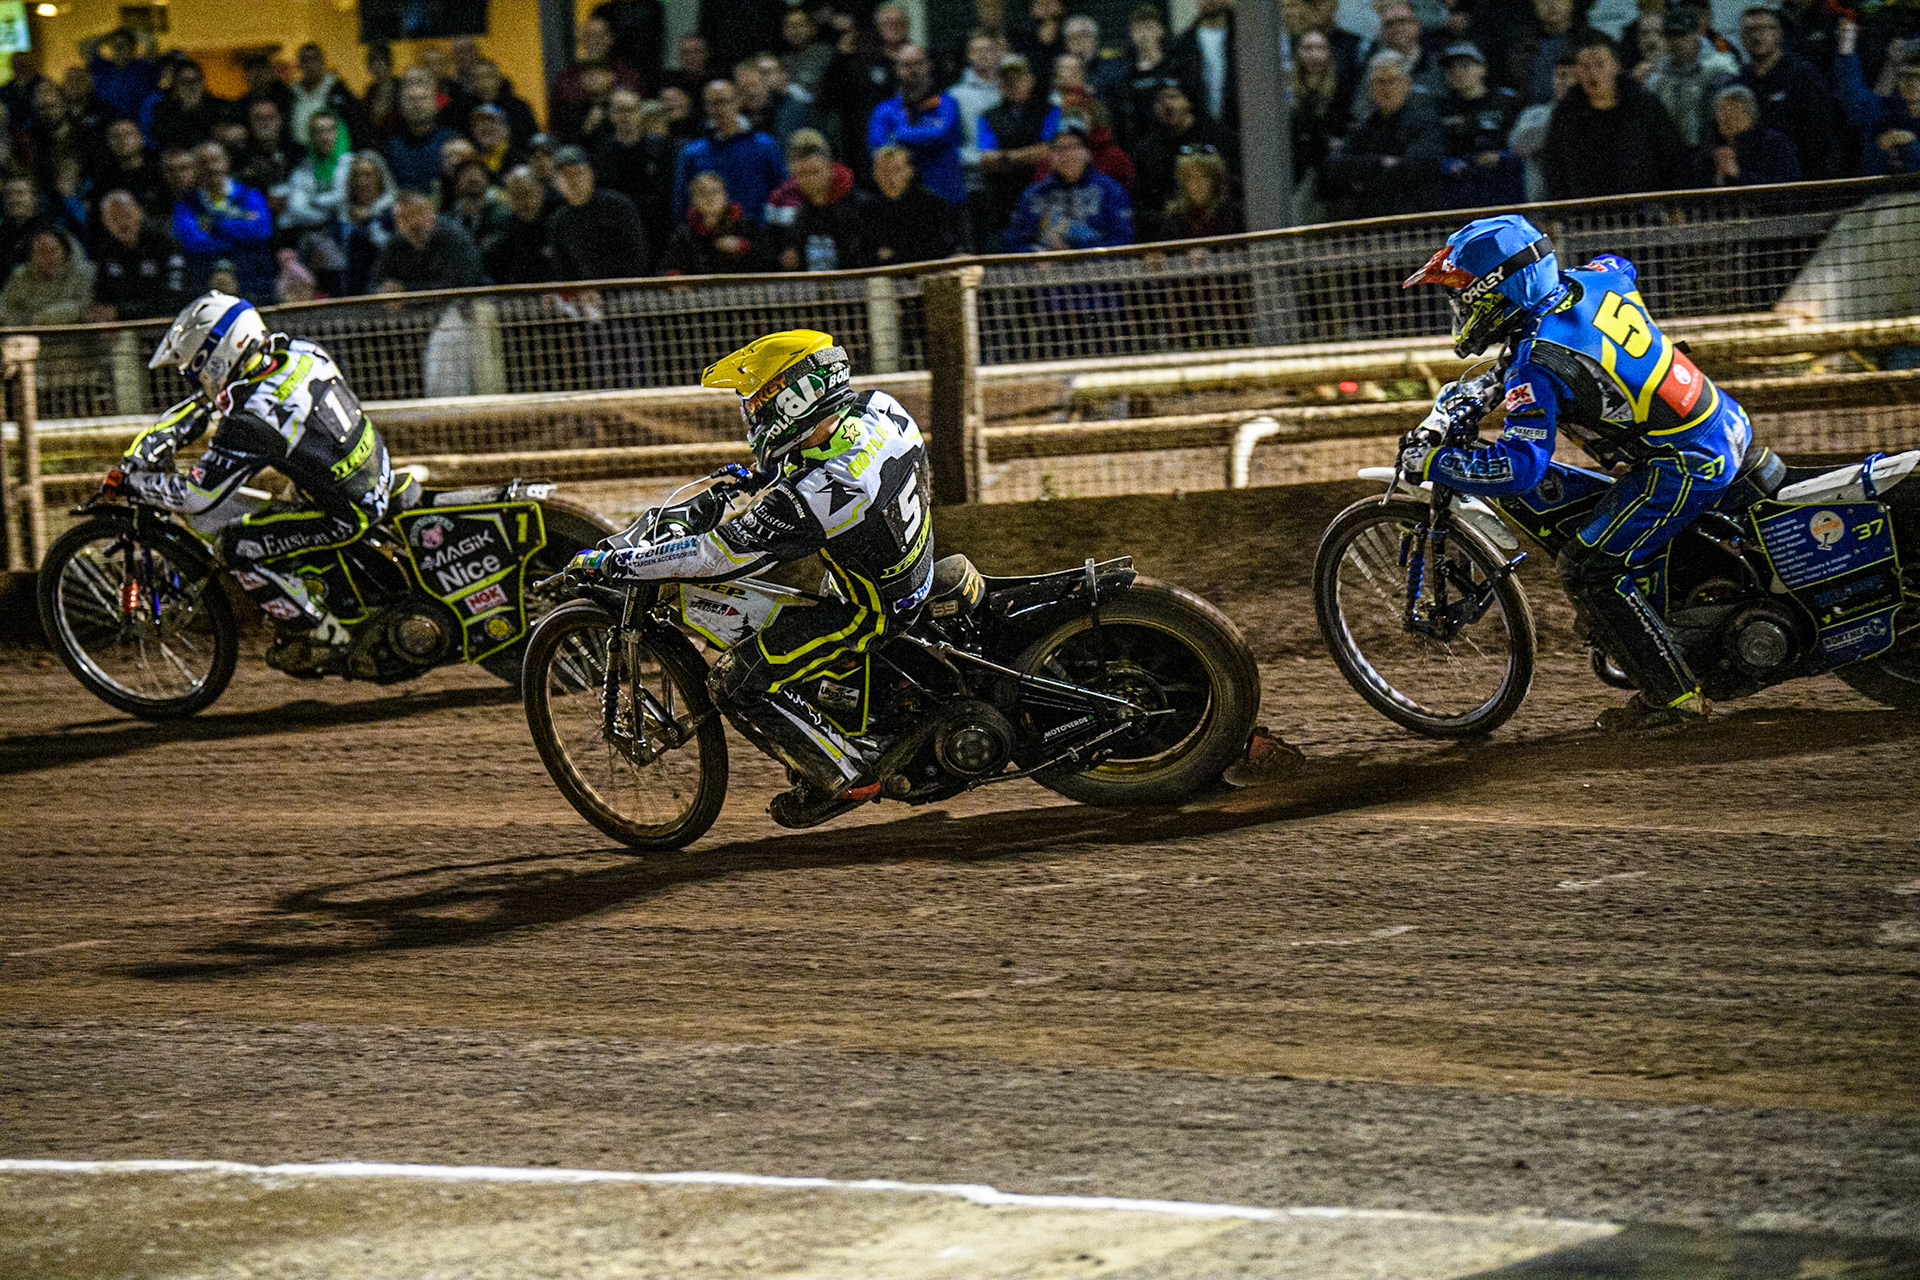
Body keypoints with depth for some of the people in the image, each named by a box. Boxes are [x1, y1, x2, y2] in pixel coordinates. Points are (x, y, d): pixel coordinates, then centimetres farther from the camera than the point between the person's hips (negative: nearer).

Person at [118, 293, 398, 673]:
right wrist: (156, 440, 7)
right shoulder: (297, 350, -3)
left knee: (238, 547, -4)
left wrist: (131, 480, -4)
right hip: (380, 470, 9)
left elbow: (196, 497, -20)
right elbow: (210, 399, 12)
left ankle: (322, 638, 6)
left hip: (350, 515, -9)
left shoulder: (250, 423, -27)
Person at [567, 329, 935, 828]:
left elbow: (716, 557, -28)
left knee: (734, 683, -5)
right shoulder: (880, 410, -11)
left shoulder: (809, 497, -34)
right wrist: (761, 475, 18)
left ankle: (845, 777, 7)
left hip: (873, 614, -9)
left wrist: (611, 564, -20)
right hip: (916, 566, 9)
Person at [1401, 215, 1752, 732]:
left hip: (1684, 465, -9)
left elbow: (1519, 466, -27)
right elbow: (1621, 267, 30)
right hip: (1730, 423, 9)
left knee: (1589, 571, -2)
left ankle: (1673, 696, -1)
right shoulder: (1593, 280, 3)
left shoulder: (1537, 367, -20)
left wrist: (1432, 463, -14)